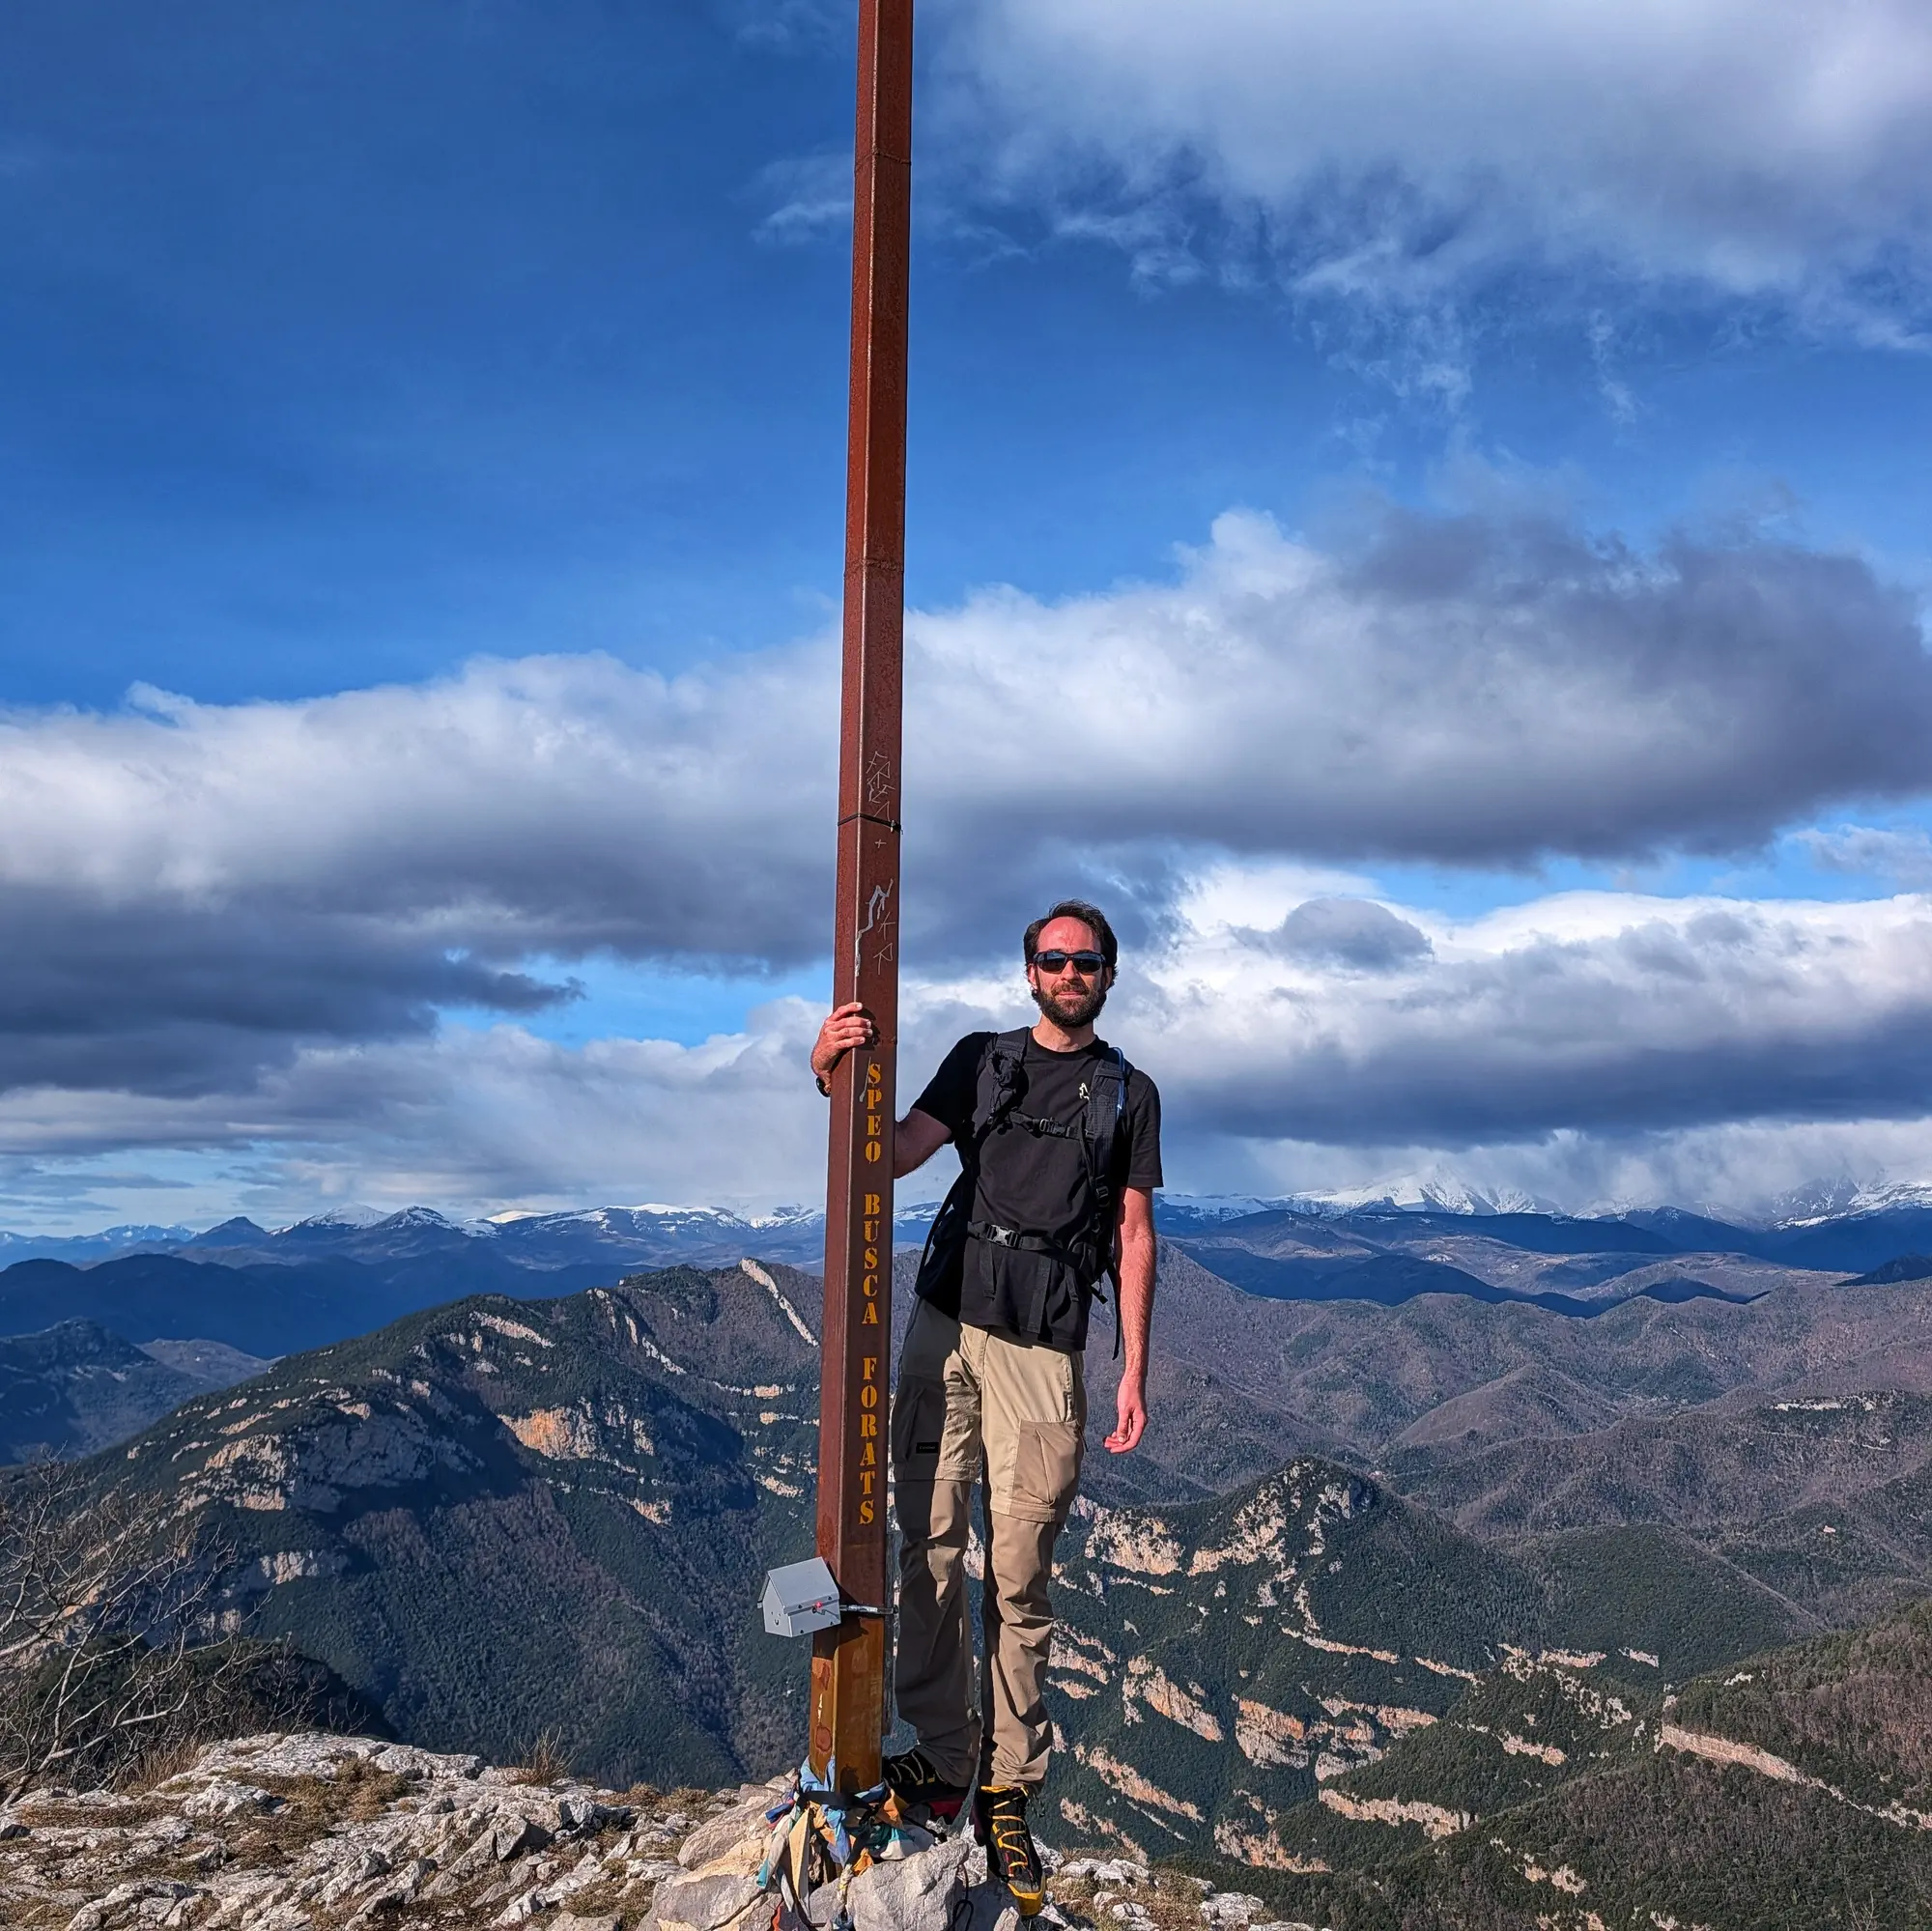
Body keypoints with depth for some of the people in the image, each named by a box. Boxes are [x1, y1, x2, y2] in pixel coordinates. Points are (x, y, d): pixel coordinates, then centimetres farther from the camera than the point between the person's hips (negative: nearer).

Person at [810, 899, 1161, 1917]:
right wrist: (834, 1078, -14)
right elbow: (889, 1160, 4)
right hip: (944, 1328, 1)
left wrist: (1135, 1371, 3)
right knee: (931, 1551, 0)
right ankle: (941, 1763, 12)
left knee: (1020, 1578, 0)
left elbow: (1133, 1236, 10)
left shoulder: (1130, 1094, 12)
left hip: (1043, 1351, -1)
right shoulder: (981, 1059, 13)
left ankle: (1007, 1793, 11)